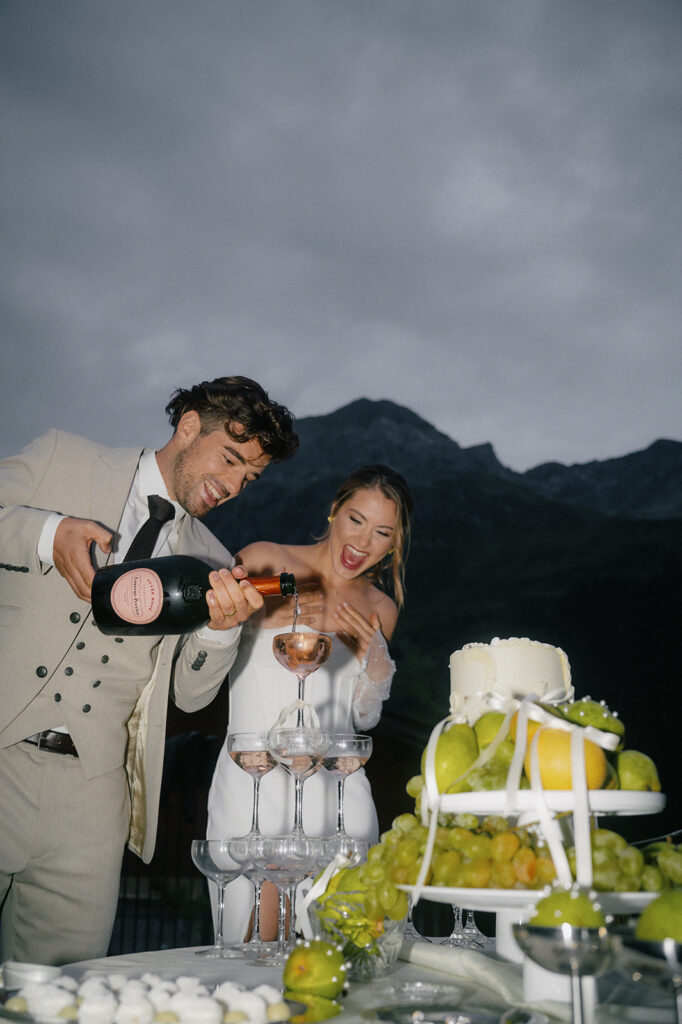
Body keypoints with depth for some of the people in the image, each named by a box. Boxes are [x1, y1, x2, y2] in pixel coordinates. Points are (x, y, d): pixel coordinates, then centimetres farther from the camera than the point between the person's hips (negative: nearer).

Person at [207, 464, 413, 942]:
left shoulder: (380, 608, 11)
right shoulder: (264, 562, -1)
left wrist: (376, 655, 0)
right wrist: (259, 615, -17)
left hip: (335, 790, 4)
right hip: (254, 786, -3)